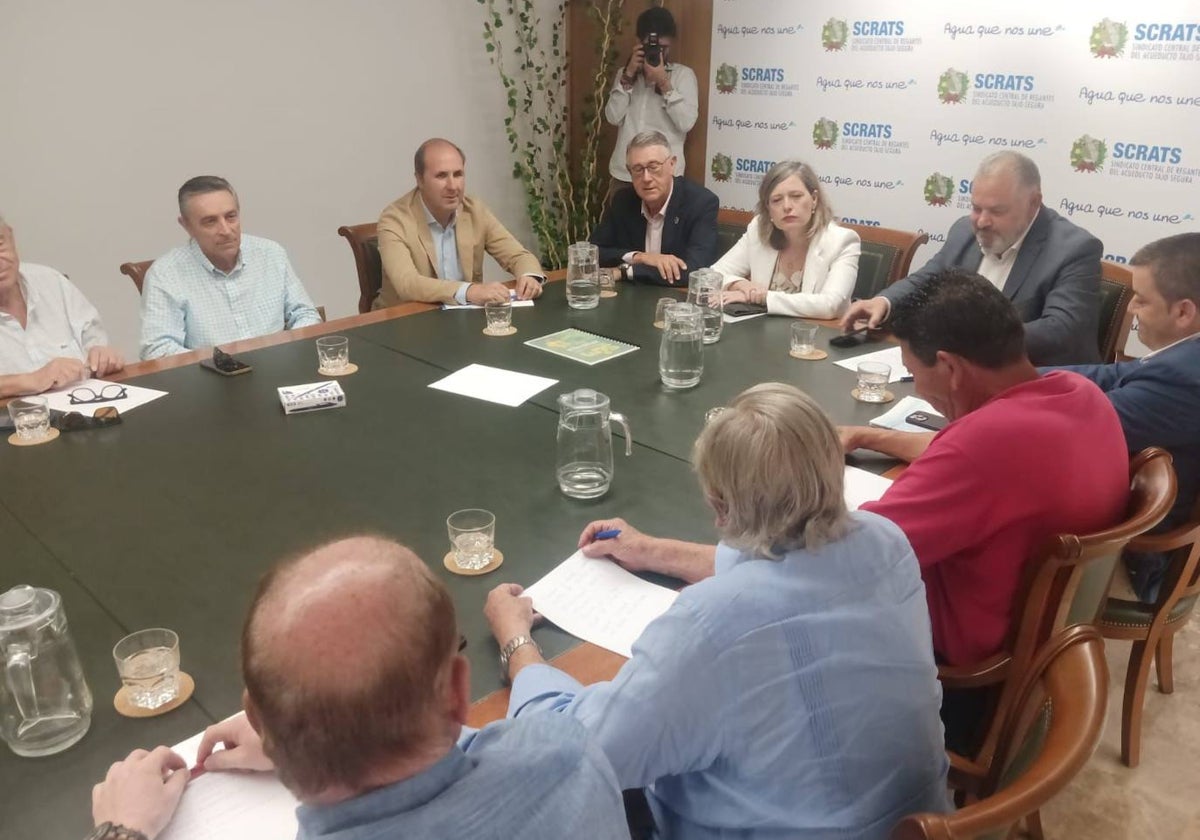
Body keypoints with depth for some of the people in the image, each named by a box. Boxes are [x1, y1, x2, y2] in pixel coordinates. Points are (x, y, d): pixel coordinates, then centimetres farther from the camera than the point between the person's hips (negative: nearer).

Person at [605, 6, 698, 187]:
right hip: (624, 171, 3)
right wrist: (628, 75, -7)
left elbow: (686, 123, -12)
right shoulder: (626, 73, 12)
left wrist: (663, 82, -15)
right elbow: (613, 117, -1)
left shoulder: (684, 75, 1)